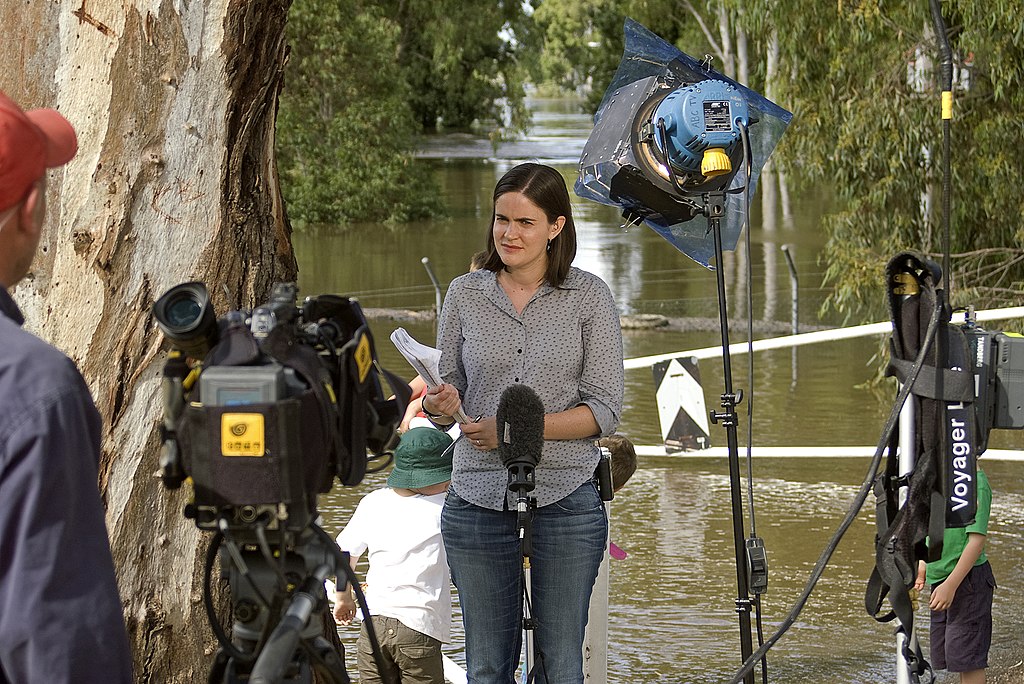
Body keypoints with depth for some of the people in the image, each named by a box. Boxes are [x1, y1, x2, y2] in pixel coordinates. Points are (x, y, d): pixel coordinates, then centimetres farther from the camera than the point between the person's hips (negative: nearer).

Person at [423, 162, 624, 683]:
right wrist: (443, 405, -13)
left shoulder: (589, 296, -1)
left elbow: (604, 409, -5)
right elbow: (445, 396, 11)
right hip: (478, 499, 2)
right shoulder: (464, 294, 6)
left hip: (565, 499, -2)